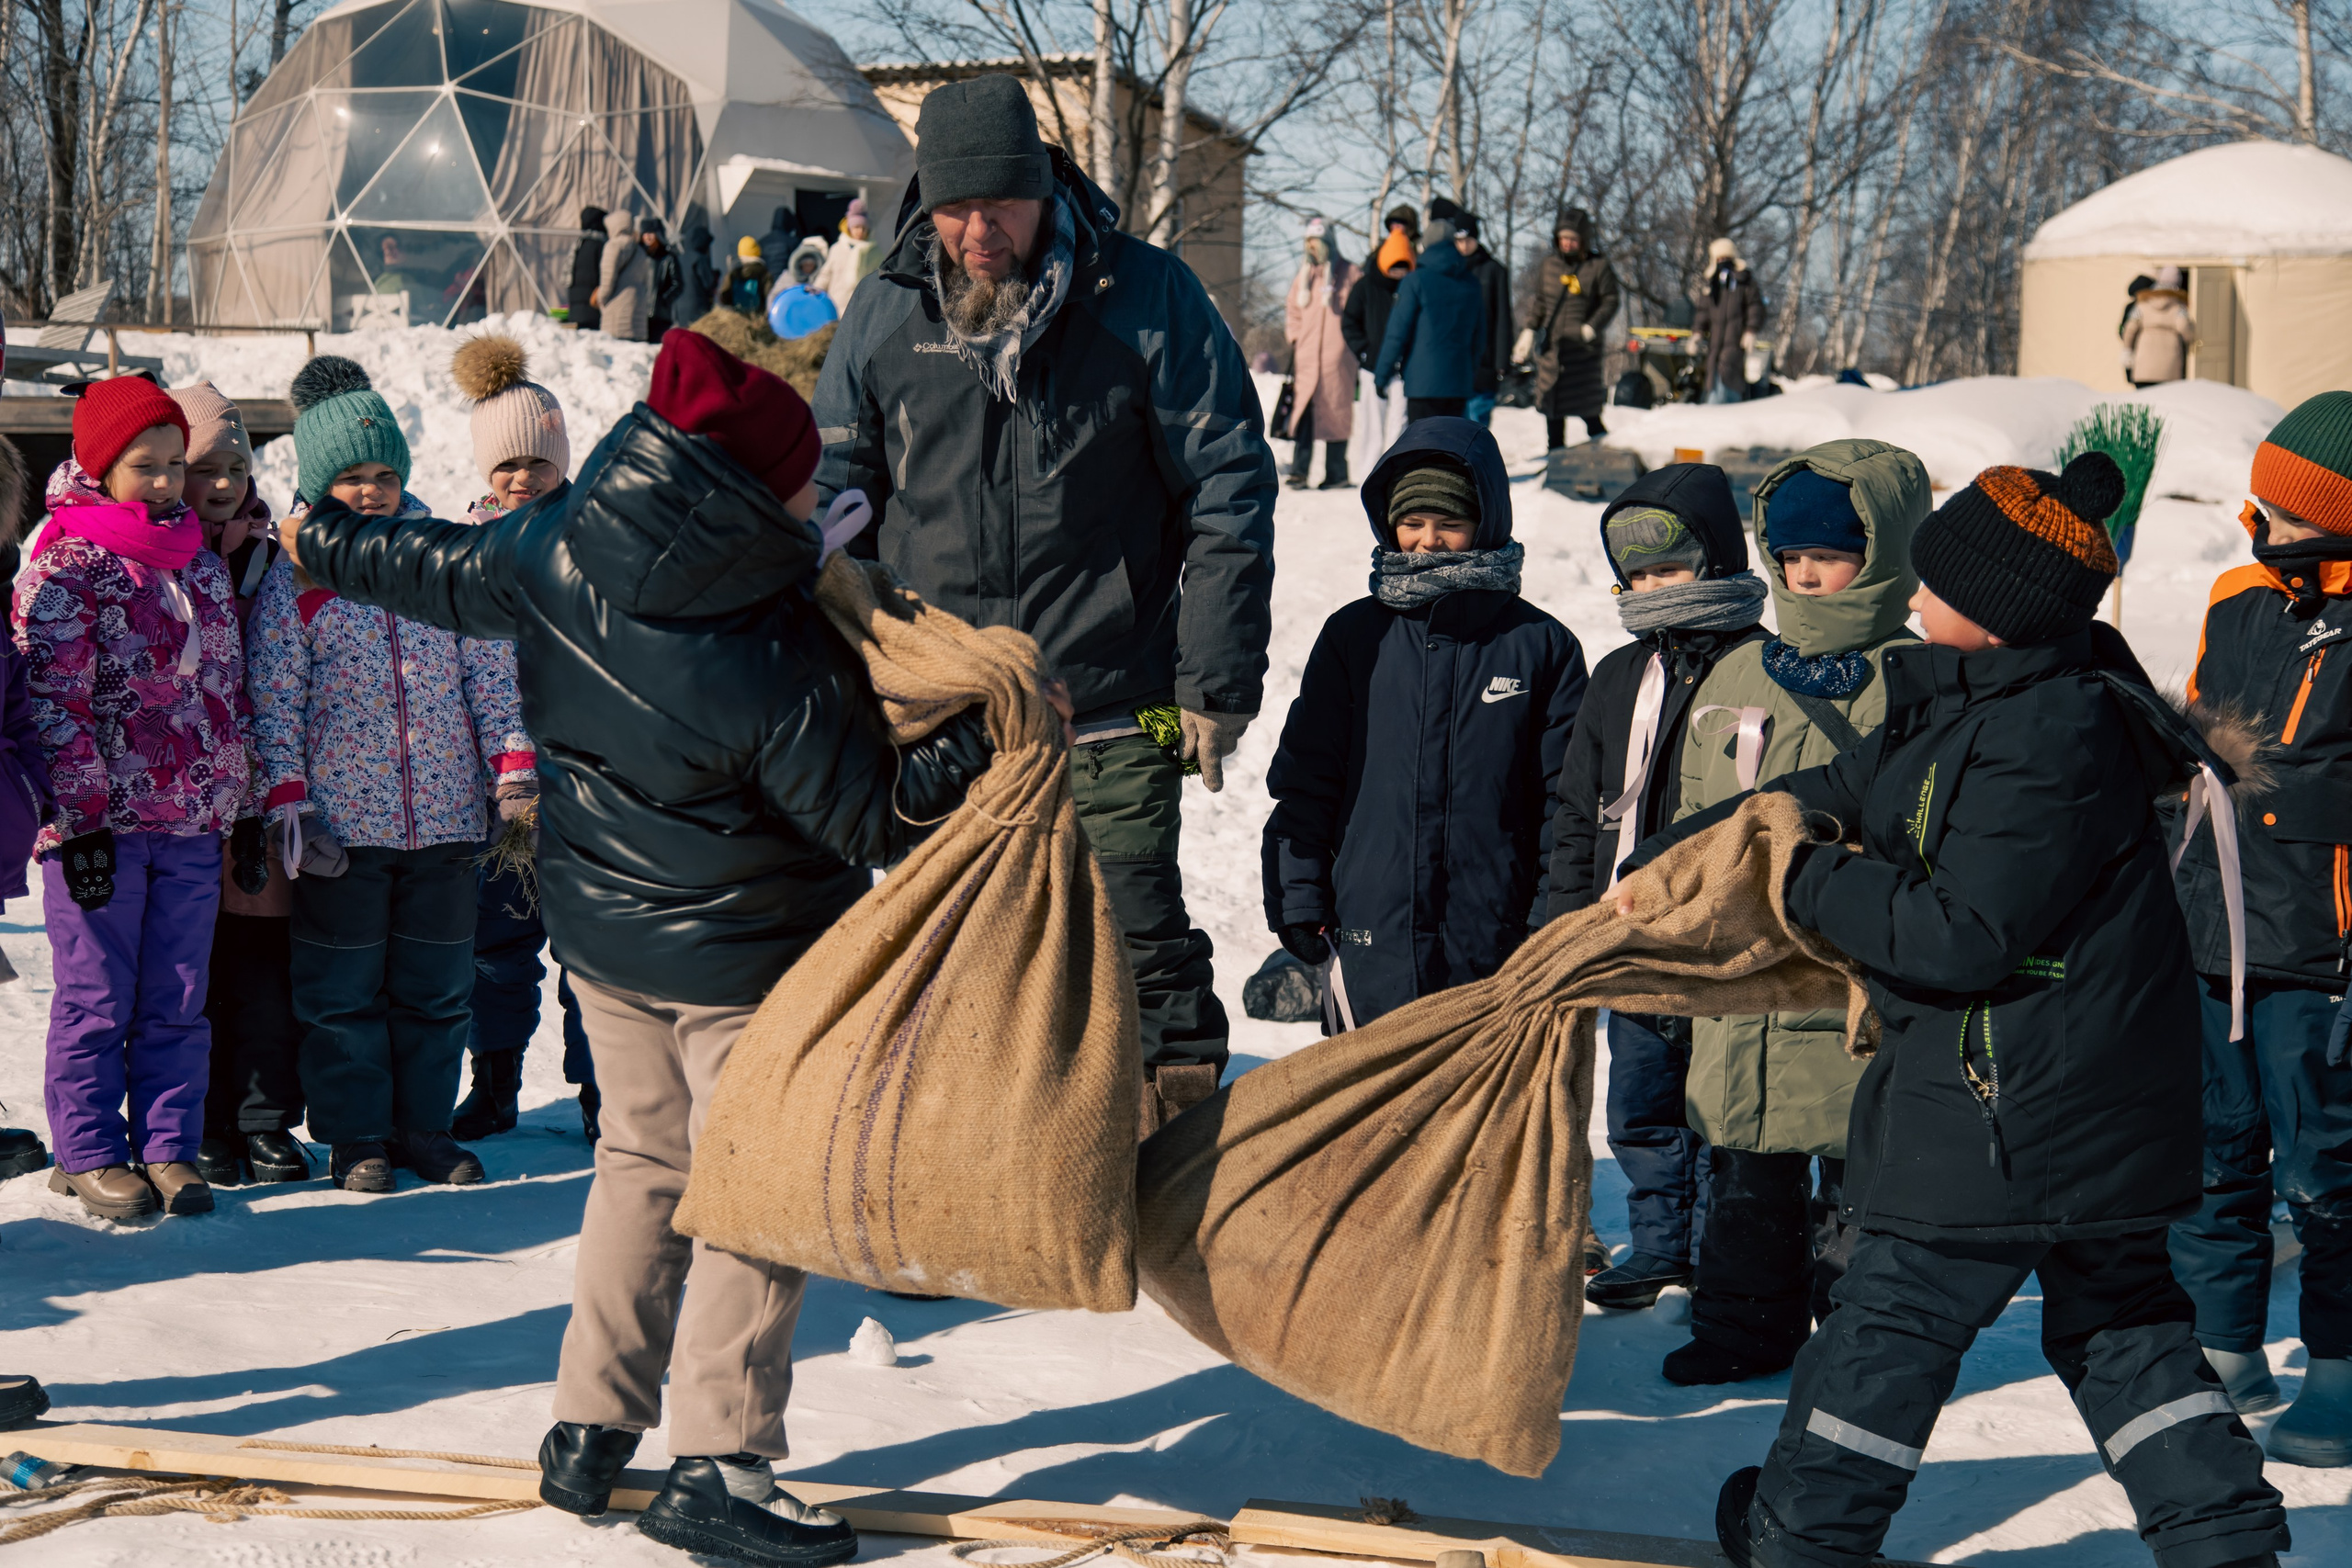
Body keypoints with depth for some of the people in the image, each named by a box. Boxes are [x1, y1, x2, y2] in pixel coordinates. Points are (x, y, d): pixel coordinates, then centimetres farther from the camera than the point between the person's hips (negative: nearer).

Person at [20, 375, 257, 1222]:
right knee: (97, 1000, 2)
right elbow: (53, 704, -11)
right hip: (100, 823, -5)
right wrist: (80, 819, -15)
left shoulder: (204, 564, 13)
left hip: (193, 824, 5)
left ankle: (169, 1148, 14)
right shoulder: (66, 566, -6)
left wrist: (245, 806, 15)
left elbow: (229, 692, 18)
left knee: (177, 1001, 7)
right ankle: (90, 1154, 12)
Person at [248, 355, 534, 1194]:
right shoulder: (294, 572, -1)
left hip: (445, 810, 3)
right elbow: (275, 694, -4)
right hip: (341, 815, -3)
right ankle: (356, 1136, 16)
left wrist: (512, 760, -1)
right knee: (344, 989, 5)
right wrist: (286, 796, -12)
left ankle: (424, 1125, 22)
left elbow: (488, 664, 8)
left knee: (437, 983, 10)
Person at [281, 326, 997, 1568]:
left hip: (600, 928, 7)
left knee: (641, 1160, 20)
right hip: (745, 954, -7)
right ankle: (718, 1466, 3)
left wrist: (326, 539, 25)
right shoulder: (781, 665, -28)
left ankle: (590, 1429, 25)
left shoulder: (549, 555, -13)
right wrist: (978, 736, -22)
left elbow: (431, 569, 7)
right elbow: (880, 820, -19)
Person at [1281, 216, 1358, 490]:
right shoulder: (1304, 273, 17)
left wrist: (1351, 340, -5)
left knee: (1335, 412, -1)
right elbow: (1293, 308, 25)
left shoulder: (1348, 272, 1)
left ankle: (1336, 473, 5)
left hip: (1336, 354, -4)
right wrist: (1294, 335, 11)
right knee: (1303, 411, -6)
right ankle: (1299, 471, -9)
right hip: (1306, 355, 4)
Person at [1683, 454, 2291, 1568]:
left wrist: (1815, 888, -14)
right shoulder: (1977, 701, 8)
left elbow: (1960, 937, -27)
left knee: (1899, 1310, 4)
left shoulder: (2047, 747, -25)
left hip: (2012, 1107, -10)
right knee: (2118, 1314, 17)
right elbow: (1848, 793, 19)